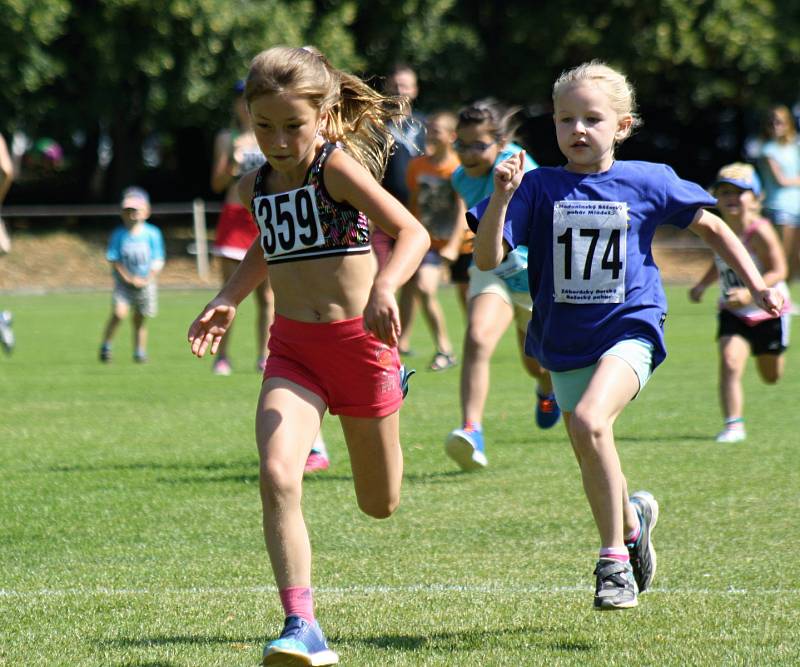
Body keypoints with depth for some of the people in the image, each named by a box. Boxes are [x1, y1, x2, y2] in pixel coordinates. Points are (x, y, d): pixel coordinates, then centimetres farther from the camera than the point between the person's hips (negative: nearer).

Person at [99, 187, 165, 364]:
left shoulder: (152, 234, -5)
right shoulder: (119, 234, -5)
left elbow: (157, 262, -3)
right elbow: (114, 260, -5)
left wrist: (147, 280, -14)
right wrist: (129, 278, -14)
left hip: (145, 283, 1)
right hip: (123, 282, -1)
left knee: (140, 319, 8)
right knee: (119, 312, -18)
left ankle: (139, 352, 20)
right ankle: (105, 345, -6)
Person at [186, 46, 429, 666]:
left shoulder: (338, 166, -14)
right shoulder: (255, 186, 5)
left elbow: (412, 232, -25)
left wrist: (385, 286, -43)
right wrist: (227, 302, 11)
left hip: (359, 339, -4)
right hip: (292, 347, 4)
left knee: (379, 503, 16)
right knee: (278, 476, -24)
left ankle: (393, 388, 50)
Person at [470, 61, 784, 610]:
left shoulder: (648, 183, -2)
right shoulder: (538, 189, -4)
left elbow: (710, 226, 14)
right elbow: (488, 258, -13)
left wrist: (756, 285, 10)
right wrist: (502, 195, -27)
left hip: (630, 332, -3)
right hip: (566, 344, 3)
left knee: (590, 421, -29)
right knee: (594, 464, 13)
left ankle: (614, 557, -18)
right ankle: (632, 518, 48)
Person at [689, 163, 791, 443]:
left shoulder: (760, 231, -25)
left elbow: (778, 272, -24)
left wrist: (749, 293, -37)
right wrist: (702, 285, -3)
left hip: (768, 311, -3)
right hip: (733, 313, 3)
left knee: (771, 376, 17)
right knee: (729, 362, -19)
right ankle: (733, 425, -16)